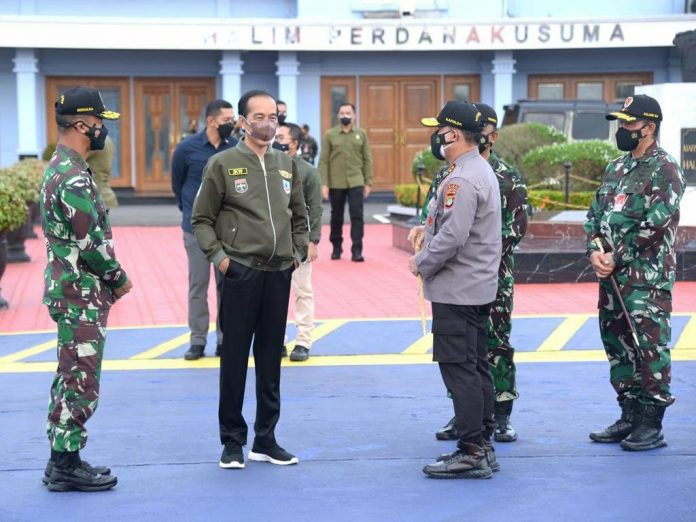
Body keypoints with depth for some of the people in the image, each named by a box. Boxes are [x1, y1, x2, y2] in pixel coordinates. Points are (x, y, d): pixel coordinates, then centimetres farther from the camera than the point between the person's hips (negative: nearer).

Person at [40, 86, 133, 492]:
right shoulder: (73, 177, -20)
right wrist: (119, 279, -6)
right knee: (80, 382, -4)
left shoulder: (60, 168, 14)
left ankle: (63, 460, 22)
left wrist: (110, 277, 12)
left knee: (70, 379, 15)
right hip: (82, 294, -10)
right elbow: (92, 243, -21)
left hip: (69, 289, 10)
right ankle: (66, 466, 2)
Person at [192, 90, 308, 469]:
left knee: (270, 360, 10)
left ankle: (266, 440, 19)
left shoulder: (286, 165, 10)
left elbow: (299, 216, 20)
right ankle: (232, 441, 11)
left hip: (279, 274, 4)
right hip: (240, 273, -4)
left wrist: (299, 252, 8)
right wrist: (217, 255, -12)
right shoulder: (223, 164, -4)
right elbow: (202, 220, -1)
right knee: (234, 359, 1)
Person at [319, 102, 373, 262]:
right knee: (336, 217, 10)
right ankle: (336, 248, 24)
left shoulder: (361, 134, 4)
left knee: (357, 215, -6)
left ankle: (357, 250, -3)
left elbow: (367, 159, 6)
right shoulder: (330, 135, 0)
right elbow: (324, 161, -2)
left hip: (356, 182, 0)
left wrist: (368, 182, 1)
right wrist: (324, 184, -8)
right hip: (336, 183, 0)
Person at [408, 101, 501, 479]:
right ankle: (482, 447, 22)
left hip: (456, 291, -11)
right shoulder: (481, 171, 14)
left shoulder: (462, 180, -20)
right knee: (476, 367, 14)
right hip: (478, 287, 11)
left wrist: (421, 263, -12)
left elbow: (453, 238, -25)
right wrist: (429, 232, 10)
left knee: (459, 369, -6)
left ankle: (471, 454, -3)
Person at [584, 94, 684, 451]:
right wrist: (595, 251, -2)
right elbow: (595, 214, 16)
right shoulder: (616, 168, 16)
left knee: (649, 348, -6)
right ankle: (629, 417, 23)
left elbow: (657, 227, -17)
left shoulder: (665, 170, -9)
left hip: (647, 278, -8)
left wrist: (617, 258, -13)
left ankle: (651, 426, 1)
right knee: (617, 346, 13)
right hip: (612, 277, 9)